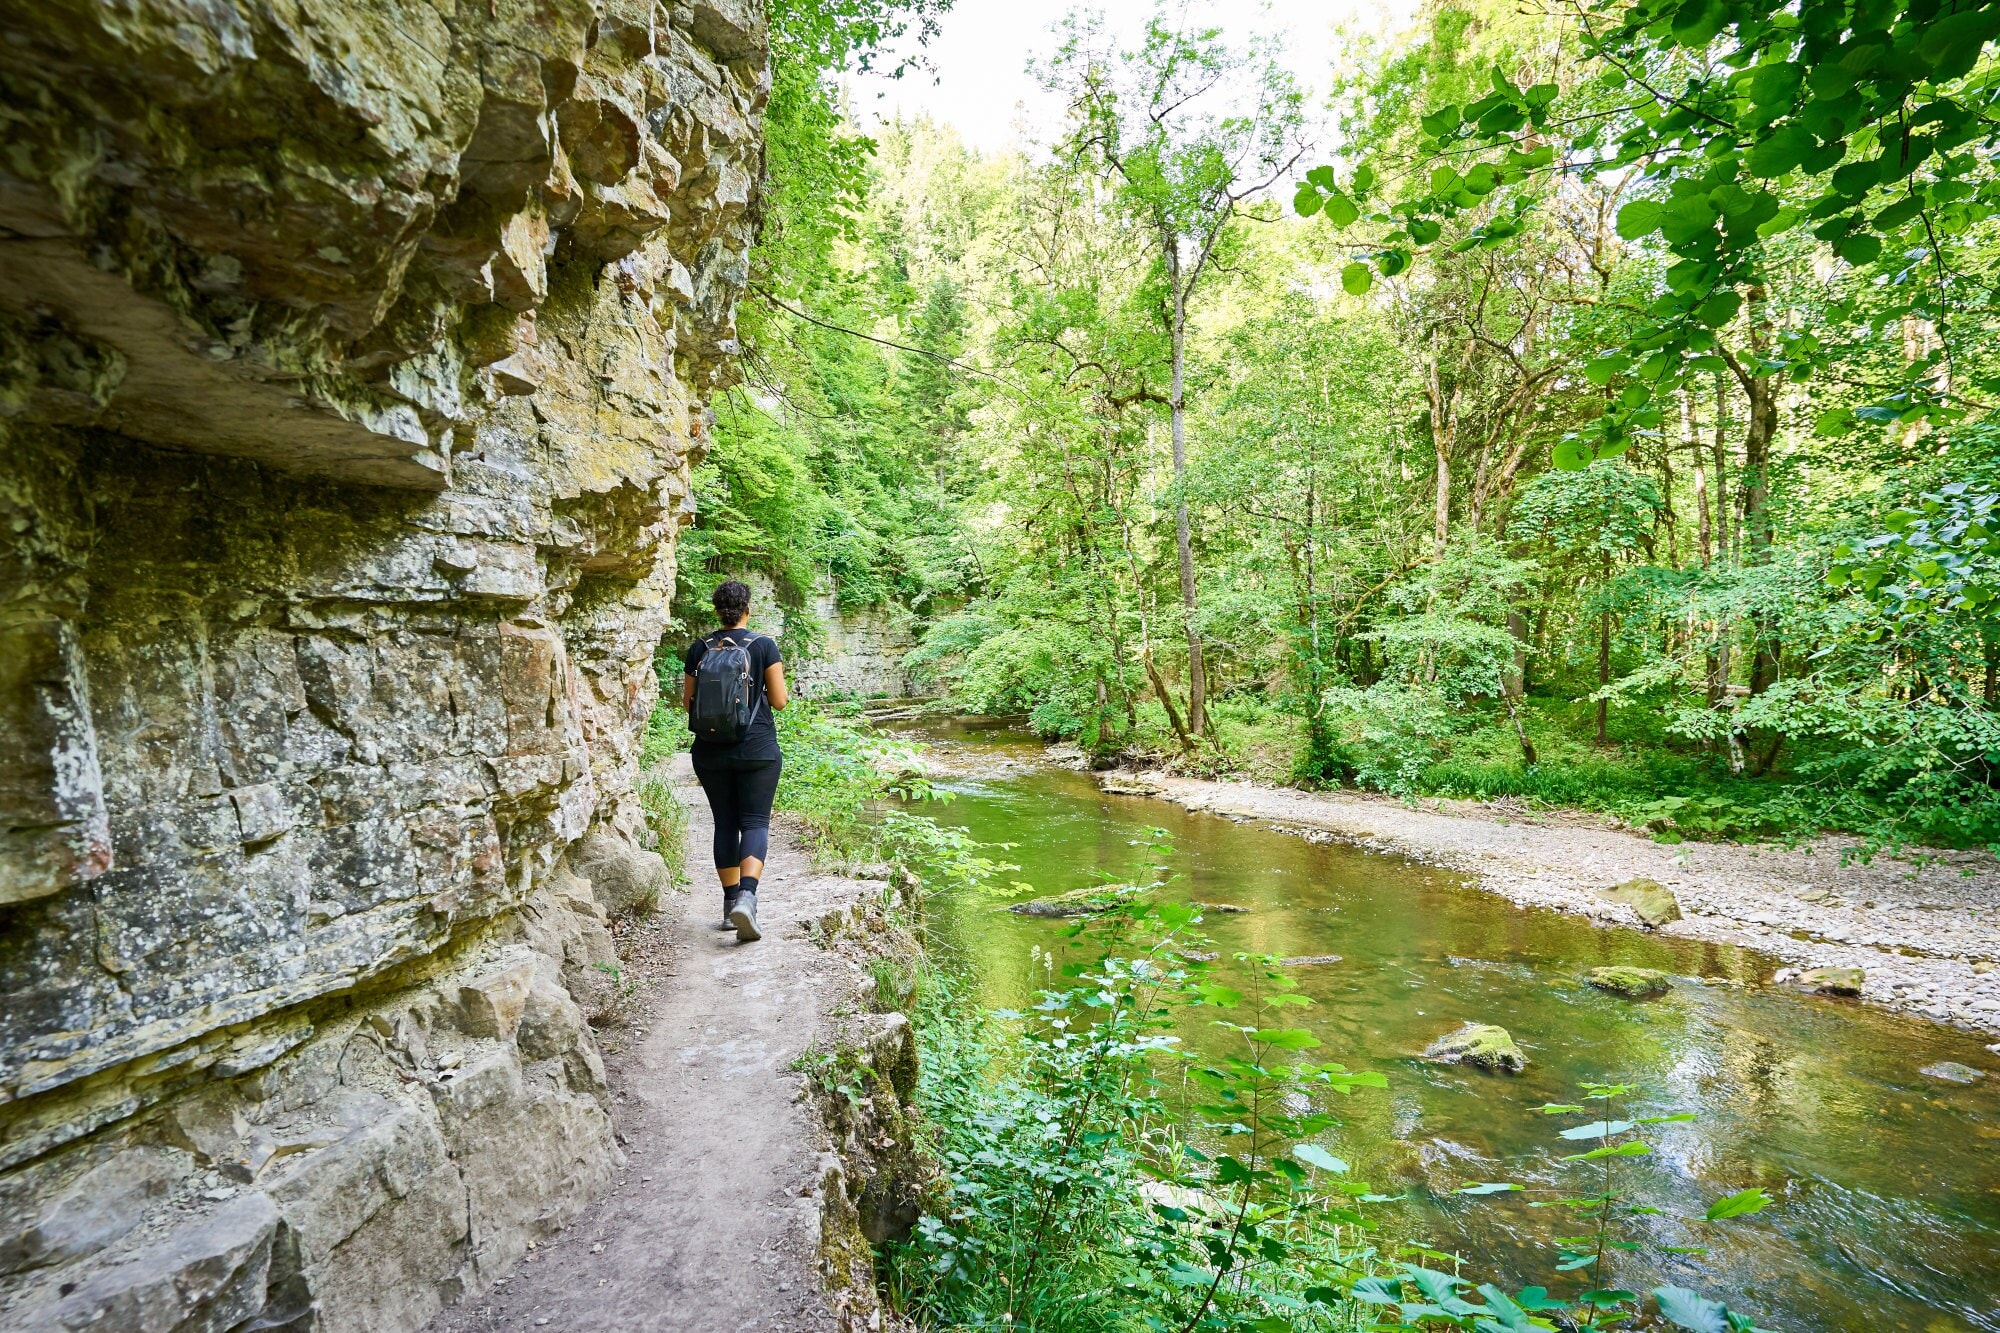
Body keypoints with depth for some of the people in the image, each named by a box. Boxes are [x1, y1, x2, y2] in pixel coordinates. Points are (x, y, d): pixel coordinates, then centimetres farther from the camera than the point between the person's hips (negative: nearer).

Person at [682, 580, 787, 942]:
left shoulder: (699, 648, 3)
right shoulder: (764, 645, -5)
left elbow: (688, 702, 8)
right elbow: (780, 700, -6)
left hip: (711, 751, 3)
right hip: (757, 749, -3)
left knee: (725, 822, 13)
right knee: (756, 821, -1)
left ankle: (730, 902, 18)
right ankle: (747, 896, -21)